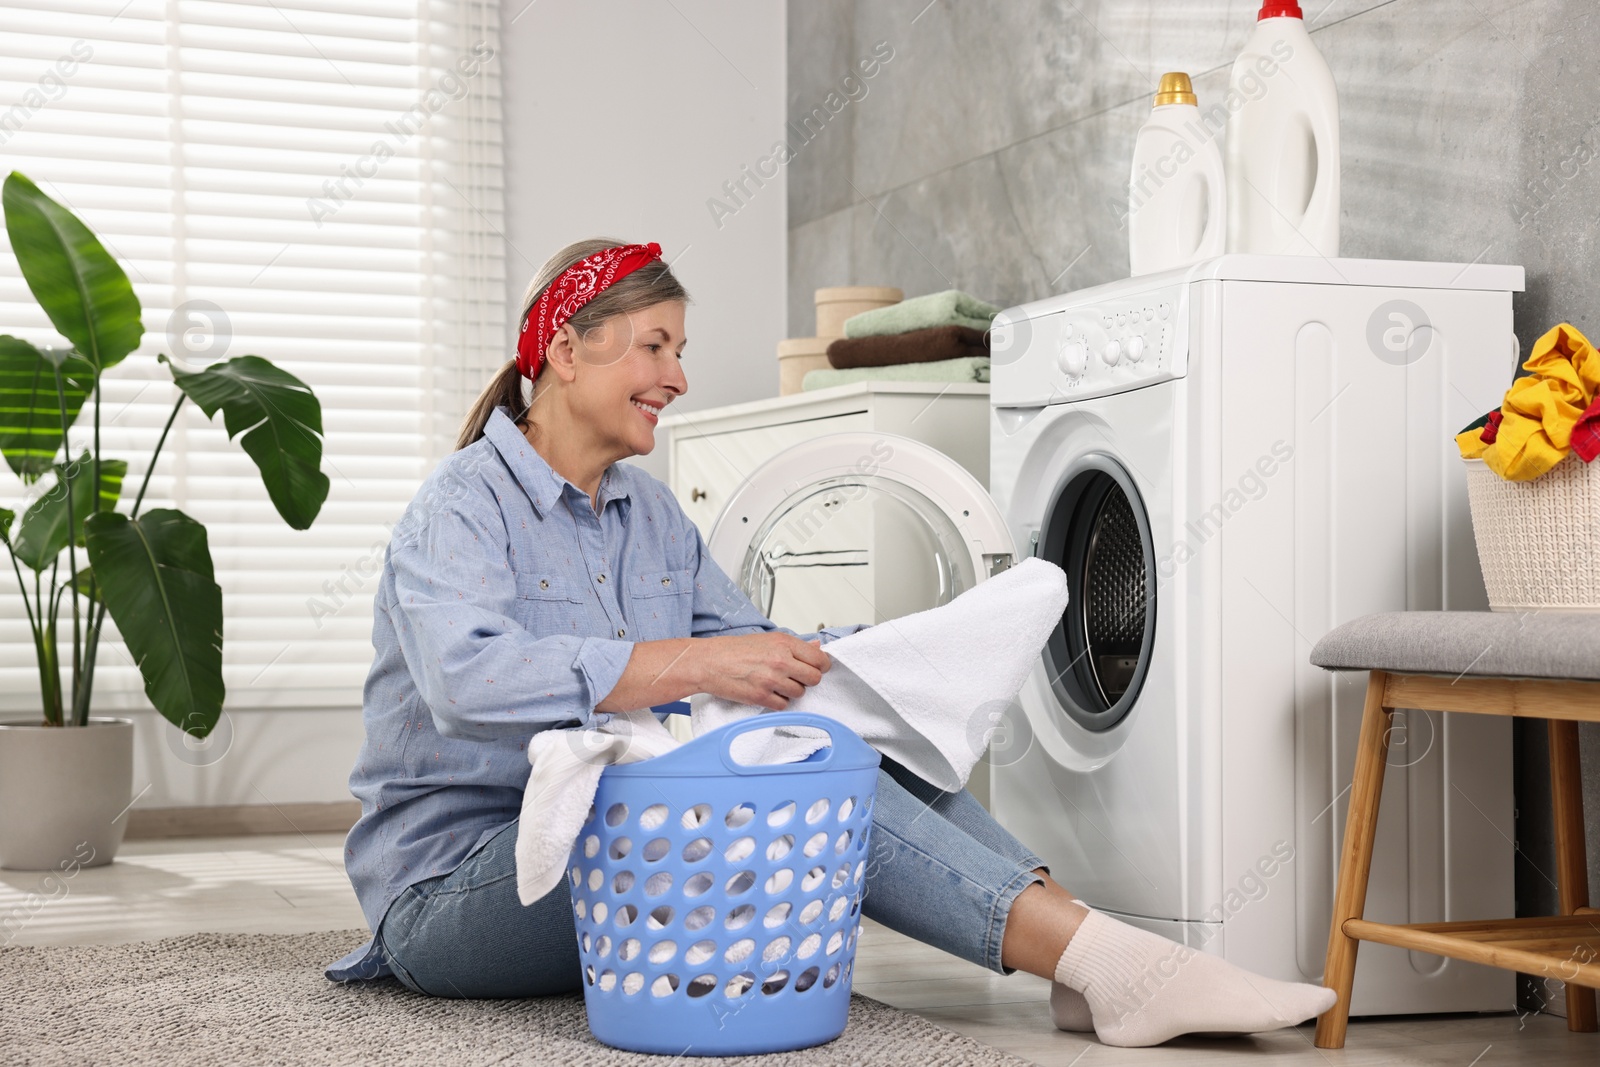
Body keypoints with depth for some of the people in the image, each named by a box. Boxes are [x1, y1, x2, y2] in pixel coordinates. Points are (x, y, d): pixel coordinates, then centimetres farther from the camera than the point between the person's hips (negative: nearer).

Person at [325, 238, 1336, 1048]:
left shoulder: (650, 513, 15)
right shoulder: (464, 505, -11)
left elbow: (753, 644, 10)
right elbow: (469, 677, -30)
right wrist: (695, 664, -35)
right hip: (455, 885, -7)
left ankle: (1095, 960, -28)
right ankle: (1112, 964, -35)